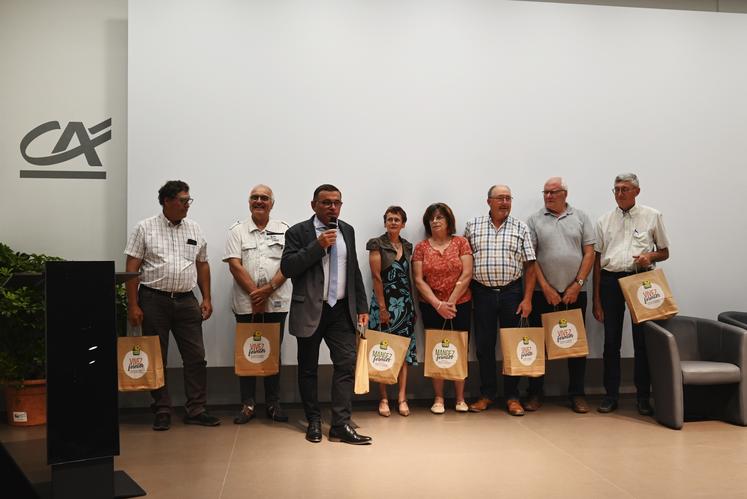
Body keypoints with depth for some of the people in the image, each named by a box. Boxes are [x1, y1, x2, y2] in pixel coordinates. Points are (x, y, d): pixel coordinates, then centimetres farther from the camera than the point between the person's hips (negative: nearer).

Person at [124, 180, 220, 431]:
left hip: (186, 301, 3)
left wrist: (207, 299, 7)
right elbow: (131, 269, -4)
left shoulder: (194, 230, 9)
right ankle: (162, 411, 16)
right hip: (154, 300, -3)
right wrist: (133, 305, -9)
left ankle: (196, 410, 13)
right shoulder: (145, 228, -2)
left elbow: (202, 266, 13)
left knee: (196, 356, 3)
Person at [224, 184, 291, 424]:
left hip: (276, 303, 1)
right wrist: (255, 293, -12)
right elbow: (235, 265, -4)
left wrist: (268, 290, -14)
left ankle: (273, 404, 17)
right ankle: (247, 404, 15)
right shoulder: (237, 231, 4)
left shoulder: (283, 230, 6)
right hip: (246, 303, 0)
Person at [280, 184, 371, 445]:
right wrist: (318, 245, -19)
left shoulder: (347, 231, 11)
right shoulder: (298, 232, -4)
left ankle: (341, 425, 1)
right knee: (308, 368, 7)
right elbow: (287, 268, -14)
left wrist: (362, 307, 11)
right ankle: (314, 422, 22)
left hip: (342, 310, 3)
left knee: (347, 363, -5)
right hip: (310, 311, -3)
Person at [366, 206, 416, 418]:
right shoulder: (377, 244, -5)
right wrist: (382, 307, -14)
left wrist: (412, 305, 10)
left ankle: (402, 398, 8)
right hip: (384, 301, -5)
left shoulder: (407, 246, 11)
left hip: (405, 302, 5)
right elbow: (376, 277, -10)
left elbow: (408, 276, 14)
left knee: (404, 350, 3)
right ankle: (383, 399, 8)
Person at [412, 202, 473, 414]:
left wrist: (451, 302, -11)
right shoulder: (421, 247, 3)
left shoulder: (461, 242, 2)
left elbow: (466, 275, -5)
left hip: (460, 305, 0)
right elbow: (419, 280, -3)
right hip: (431, 307, 0)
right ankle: (438, 398, 12)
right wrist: (438, 304, -12)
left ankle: (460, 398, 14)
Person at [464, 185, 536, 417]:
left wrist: (527, 298, -5)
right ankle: (487, 393, 20)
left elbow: (529, 266, 2)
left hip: (512, 292, 0)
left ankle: (512, 396, 16)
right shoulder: (473, 226, 5)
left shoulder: (521, 228, 4)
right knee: (484, 345, 6)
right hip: (482, 293, 0)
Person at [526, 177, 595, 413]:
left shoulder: (580, 217, 7)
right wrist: (546, 288, -8)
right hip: (543, 293, -1)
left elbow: (589, 253, 3)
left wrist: (577, 285, -6)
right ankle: (536, 393, 14)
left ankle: (577, 394, 17)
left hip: (575, 292, 1)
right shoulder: (535, 220, 4)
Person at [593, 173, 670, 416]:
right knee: (611, 341, 5)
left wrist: (650, 255, -14)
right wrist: (596, 299, 5)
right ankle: (611, 395, 14)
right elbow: (597, 260, 9)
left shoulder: (652, 216, 5)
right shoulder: (604, 220, 9)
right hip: (611, 280, 2)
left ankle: (643, 396, 12)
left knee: (642, 339, 1)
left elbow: (665, 252, 11)